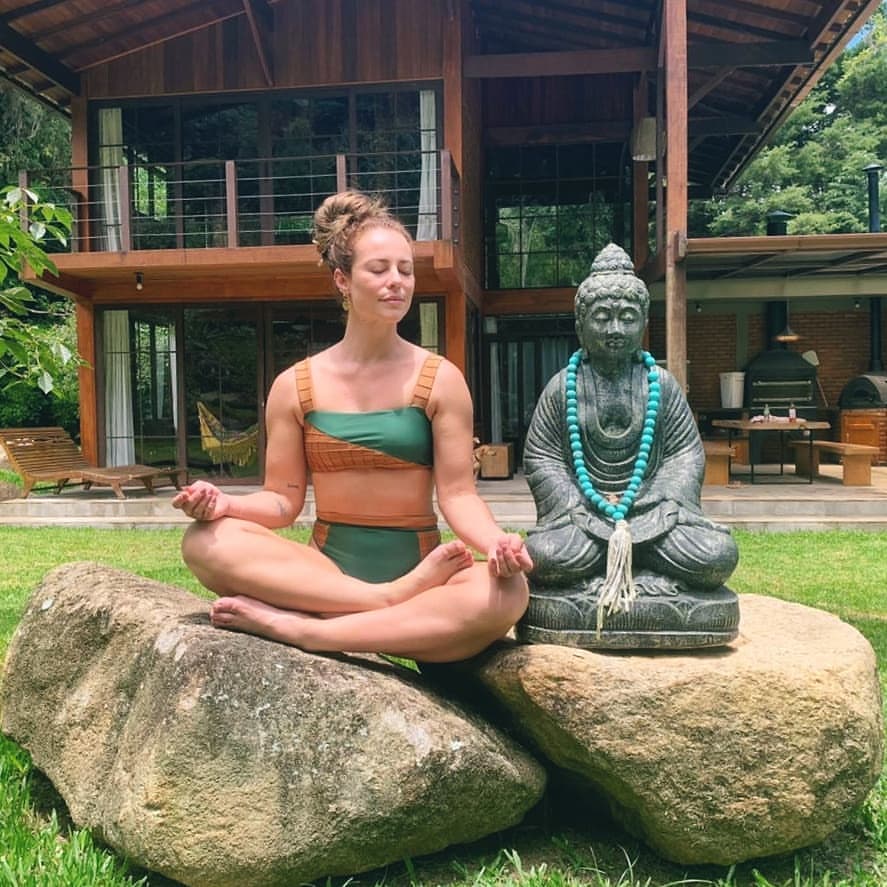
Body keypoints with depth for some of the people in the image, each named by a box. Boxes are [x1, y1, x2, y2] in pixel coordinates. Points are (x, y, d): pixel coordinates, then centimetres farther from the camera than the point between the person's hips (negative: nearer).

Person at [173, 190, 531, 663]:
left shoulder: (440, 380, 0)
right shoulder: (294, 386, 4)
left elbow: (457, 494, -5)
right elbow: (283, 500, 5)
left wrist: (496, 542, -27)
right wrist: (225, 503, -16)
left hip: (417, 568, 0)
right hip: (322, 571, 1)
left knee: (505, 592, -33)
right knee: (206, 541, -24)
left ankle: (296, 628, -26)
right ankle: (391, 600, -28)